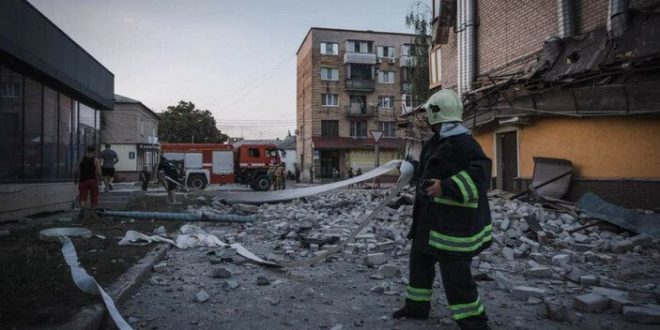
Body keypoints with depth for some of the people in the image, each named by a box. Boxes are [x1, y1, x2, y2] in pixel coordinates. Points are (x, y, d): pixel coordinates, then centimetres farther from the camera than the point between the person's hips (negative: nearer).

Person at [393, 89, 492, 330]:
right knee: (419, 259, 20)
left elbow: (479, 173, -29)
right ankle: (417, 306, 37)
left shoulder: (462, 142, -20)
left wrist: (446, 187, -34)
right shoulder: (436, 141, 13)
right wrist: (414, 170, 36)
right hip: (431, 218, 11)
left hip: (454, 222, -11)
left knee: (455, 274, -6)